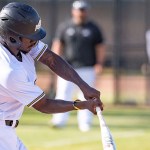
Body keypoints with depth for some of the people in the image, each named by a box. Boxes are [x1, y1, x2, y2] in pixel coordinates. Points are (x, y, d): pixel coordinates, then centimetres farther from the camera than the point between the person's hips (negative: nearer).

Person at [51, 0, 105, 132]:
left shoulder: (93, 29, 8)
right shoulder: (64, 27, 9)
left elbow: (100, 47, 8)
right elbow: (58, 45, 9)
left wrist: (100, 63, -5)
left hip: (87, 69, 0)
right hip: (67, 68, 0)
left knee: (86, 96, 1)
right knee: (63, 93, -11)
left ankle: (85, 124, 6)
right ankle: (59, 121, -15)